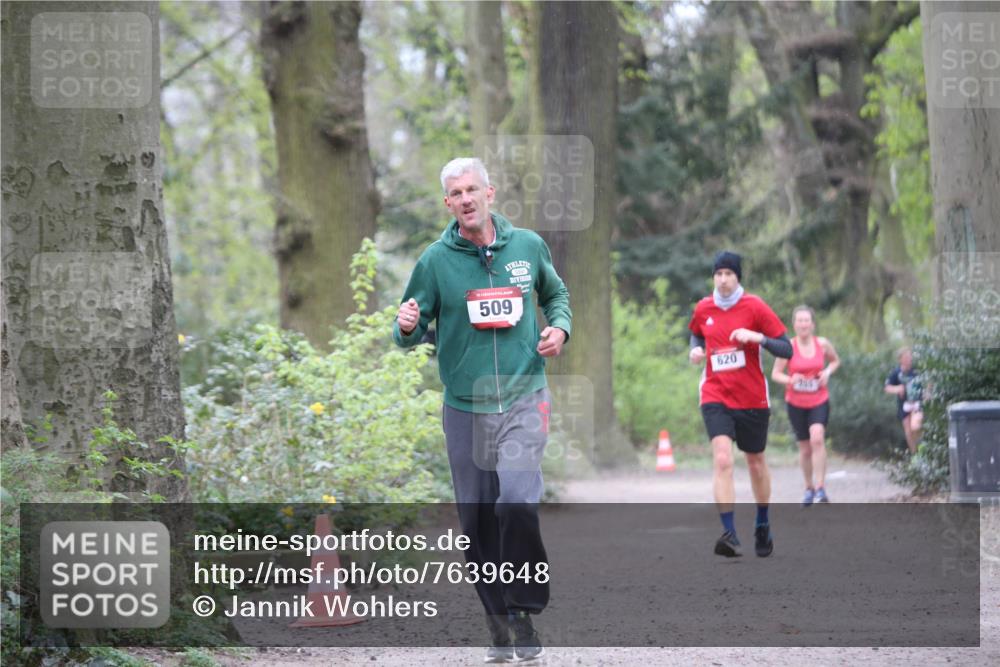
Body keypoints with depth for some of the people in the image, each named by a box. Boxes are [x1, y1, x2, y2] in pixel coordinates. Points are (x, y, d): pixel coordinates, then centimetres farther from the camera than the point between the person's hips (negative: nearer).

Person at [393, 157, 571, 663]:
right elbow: (412, 331, 4)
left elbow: (555, 294, 22)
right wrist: (407, 327, -19)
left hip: (522, 399, -1)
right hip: (464, 407, 1)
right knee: (476, 519, 3)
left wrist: (559, 327, 2)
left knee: (517, 499, -21)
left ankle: (524, 613, -7)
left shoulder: (527, 246, 3)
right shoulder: (435, 260, -1)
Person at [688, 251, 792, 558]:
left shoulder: (754, 306, -6)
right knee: (722, 459, -19)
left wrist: (758, 338, -24)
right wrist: (696, 349, 3)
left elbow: (786, 349, -7)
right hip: (715, 397, 1)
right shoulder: (703, 309, 3)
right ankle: (729, 534, -25)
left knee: (756, 462, 13)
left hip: (752, 399, -1)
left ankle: (762, 526, 35)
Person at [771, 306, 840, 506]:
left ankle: (820, 487, -21)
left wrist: (828, 372, -6)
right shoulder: (789, 347, -8)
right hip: (796, 403, 1)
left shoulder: (822, 344, -3)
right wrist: (790, 380, -25)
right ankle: (809, 488, 27)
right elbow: (775, 374, -5)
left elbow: (835, 361, 15)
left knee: (817, 438, -23)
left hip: (819, 401, 0)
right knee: (804, 447, 8)